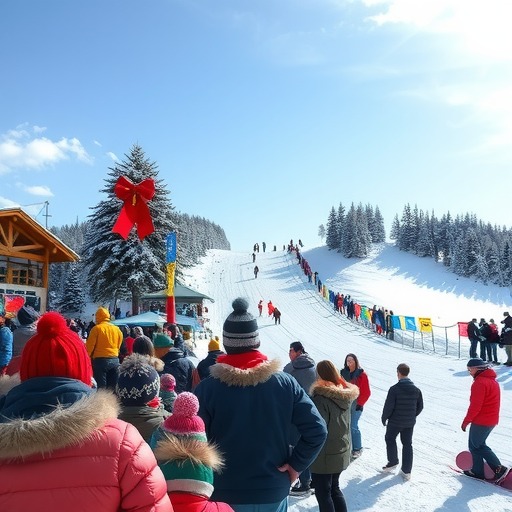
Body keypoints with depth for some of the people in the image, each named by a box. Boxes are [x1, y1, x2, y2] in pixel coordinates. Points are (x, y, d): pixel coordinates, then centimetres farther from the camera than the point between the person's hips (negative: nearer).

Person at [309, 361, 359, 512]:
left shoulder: (321, 397, -23)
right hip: (341, 453, 7)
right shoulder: (346, 395, 1)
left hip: (324, 455, -7)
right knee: (334, 489, 22)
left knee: (323, 493, 7)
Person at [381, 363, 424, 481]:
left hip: (395, 422, -4)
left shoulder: (394, 389, -20)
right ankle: (406, 471, 16)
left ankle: (393, 462, 26)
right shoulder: (416, 389, -3)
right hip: (410, 423, 4)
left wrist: (384, 418, -2)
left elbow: (388, 406, -18)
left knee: (390, 439, 20)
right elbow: (420, 407, 5)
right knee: (407, 444, 13)